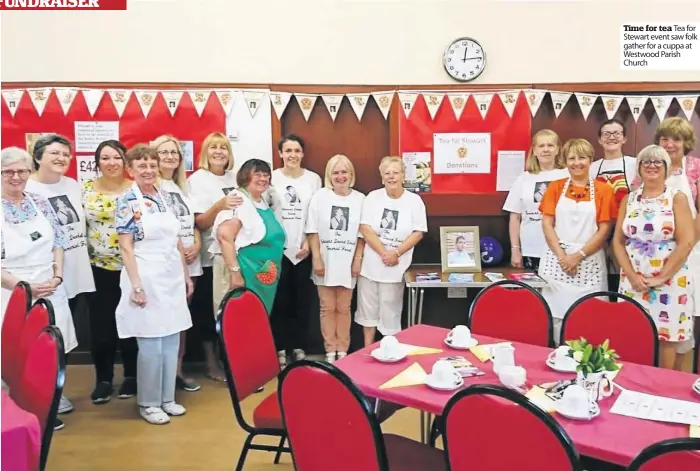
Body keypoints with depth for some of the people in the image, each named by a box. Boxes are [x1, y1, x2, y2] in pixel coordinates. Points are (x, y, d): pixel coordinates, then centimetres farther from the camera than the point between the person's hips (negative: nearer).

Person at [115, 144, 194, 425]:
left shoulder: (165, 197, 11)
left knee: (171, 341, 11)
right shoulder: (128, 201, -7)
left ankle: (167, 398, 24)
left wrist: (186, 275, 15)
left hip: (172, 277, 6)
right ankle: (148, 403, 16)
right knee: (151, 344, 0)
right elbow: (126, 247, -11)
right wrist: (136, 285, -16)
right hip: (147, 278, -6)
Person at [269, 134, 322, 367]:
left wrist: (309, 241, -2)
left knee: (302, 300, 7)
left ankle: (299, 346, 20)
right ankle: (280, 348, 14)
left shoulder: (314, 179, 5)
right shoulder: (272, 178, 0)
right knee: (280, 300, 2)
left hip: (304, 249, 2)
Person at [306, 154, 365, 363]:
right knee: (328, 308, 7)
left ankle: (343, 350, 19)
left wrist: (358, 260, -2)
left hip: (348, 262, 0)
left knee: (343, 308, 9)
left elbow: (362, 234, 2)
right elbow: (312, 231, -2)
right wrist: (317, 258, -8)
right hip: (325, 261, 0)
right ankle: (330, 351, 17)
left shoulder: (360, 199, 0)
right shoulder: (320, 196, -1)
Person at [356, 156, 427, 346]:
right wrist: (384, 253, -16)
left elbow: (418, 232, -4)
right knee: (368, 309, 12)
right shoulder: (373, 197, -1)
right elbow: (365, 229, -7)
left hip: (396, 267, -2)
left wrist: (396, 254, -14)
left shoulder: (414, 200, -3)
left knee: (390, 313, 5)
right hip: (370, 265, 2)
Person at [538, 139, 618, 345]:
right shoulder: (556, 187, 8)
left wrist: (579, 255, -11)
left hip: (590, 262, -1)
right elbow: (547, 224, 2)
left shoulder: (603, 190, 4)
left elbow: (604, 230, -1)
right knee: (556, 314, 2)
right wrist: (562, 256, -9)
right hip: (558, 260, 1)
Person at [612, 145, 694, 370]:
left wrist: (661, 277, -13)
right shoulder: (629, 200, 9)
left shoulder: (677, 198, -1)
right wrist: (631, 275, -7)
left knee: (666, 340, -1)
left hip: (669, 282, -3)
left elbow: (687, 241, -9)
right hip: (634, 281, 3)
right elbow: (618, 241, 6)